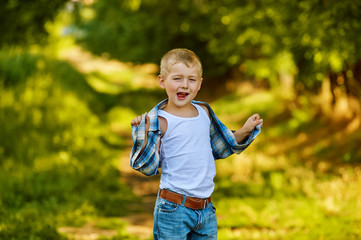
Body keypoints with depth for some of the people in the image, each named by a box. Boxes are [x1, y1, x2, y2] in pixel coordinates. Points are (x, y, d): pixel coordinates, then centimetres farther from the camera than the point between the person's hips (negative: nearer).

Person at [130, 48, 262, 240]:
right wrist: (143, 134, -24)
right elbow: (148, 167, -12)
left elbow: (220, 148, 23)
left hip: (206, 209, 6)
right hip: (173, 210, -6)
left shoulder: (204, 112, 8)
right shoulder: (159, 121, -11)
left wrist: (245, 130, 14)